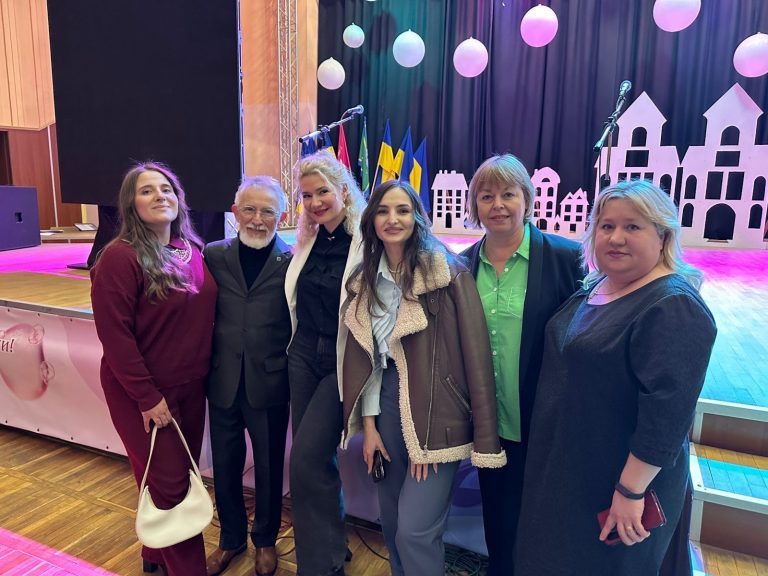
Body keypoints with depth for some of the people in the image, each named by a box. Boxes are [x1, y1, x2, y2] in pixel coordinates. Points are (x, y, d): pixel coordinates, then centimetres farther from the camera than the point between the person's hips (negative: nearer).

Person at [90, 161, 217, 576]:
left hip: (189, 387, 7)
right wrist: (147, 397, -17)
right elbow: (114, 335, -18)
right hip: (143, 393, -6)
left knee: (180, 476, 19)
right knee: (168, 485, 6)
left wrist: (203, 373, 8)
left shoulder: (192, 251, 3)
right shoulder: (120, 257, -16)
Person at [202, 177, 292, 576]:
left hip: (269, 384, -2)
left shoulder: (292, 261, -9)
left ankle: (265, 539, 42)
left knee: (268, 467, 16)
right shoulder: (213, 255, -1)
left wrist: (292, 373, -14)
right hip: (223, 382, 3)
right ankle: (231, 537, 44)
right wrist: (205, 368, -2)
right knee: (225, 467, 18)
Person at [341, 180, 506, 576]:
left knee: (415, 531, -5)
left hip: (435, 411, -5)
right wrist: (369, 424, 5)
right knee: (391, 522, 18)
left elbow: (475, 352, -12)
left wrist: (483, 435, -14)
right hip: (386, 405, 5)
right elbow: (364, 354, 8)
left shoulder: (448, 271, -10)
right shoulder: (365, 279, 7)